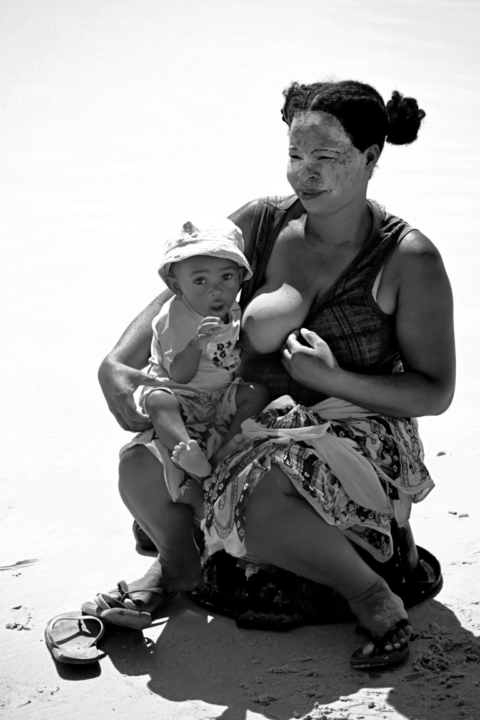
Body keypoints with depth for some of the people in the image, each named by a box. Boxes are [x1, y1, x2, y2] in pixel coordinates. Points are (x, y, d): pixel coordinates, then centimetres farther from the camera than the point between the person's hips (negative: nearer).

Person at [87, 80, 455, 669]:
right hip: (259, 416, 5)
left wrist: (332, 379, -23)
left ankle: (370, 594, -8)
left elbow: (436, 394, -9)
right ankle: (177, 562, 15)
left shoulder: (409, 259, -12)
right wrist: (115, 364, -11)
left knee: (258, 505, -35)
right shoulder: (262, 224, 0)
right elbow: (177, 296, 7)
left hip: (362, 429, -4)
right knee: (141, 468, -20)